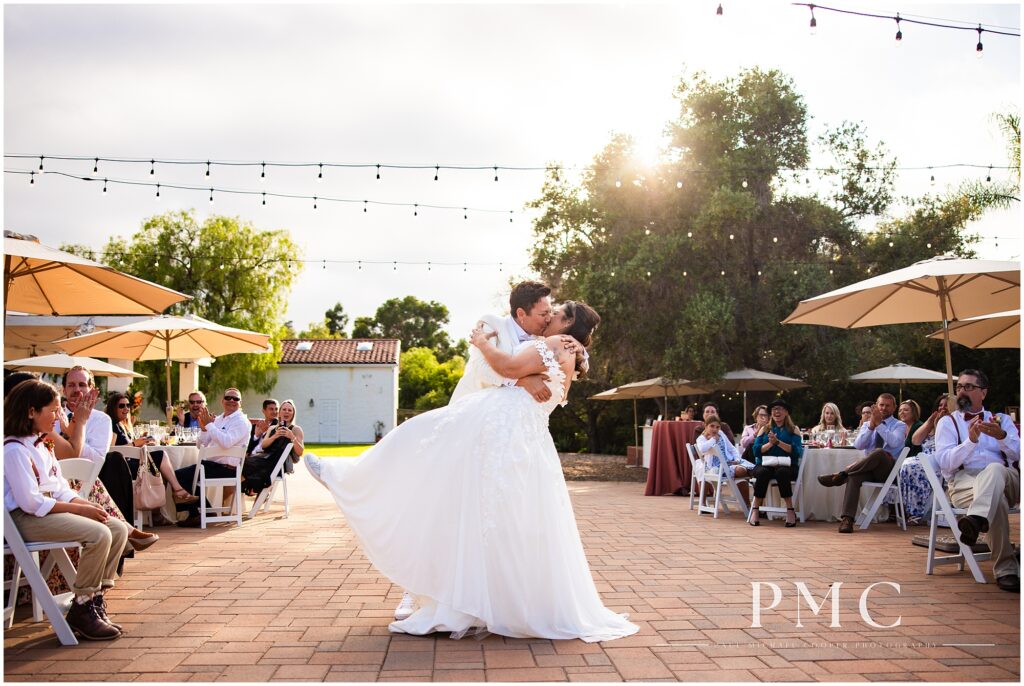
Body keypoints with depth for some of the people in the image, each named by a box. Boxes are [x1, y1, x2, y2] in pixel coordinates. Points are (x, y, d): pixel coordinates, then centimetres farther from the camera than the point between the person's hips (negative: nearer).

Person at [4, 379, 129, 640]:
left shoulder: (42, 444, 16)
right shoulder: (14, 449, -14)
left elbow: (61, 489, 15)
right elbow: (31, 502, -21)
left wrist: (88, 505, -4)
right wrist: (82, 509, -19)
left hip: (50, 509, 10)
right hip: (26, 518, -10)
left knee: (119, 529, -5)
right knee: (99, 534, -27)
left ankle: (96, 600, -1)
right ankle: (81, 610, -14)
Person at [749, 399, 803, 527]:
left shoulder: (793, 430, 11)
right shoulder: (764, 429, 18)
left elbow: (797, 451, -6)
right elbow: (756, 450, 4)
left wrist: (778, 442, -15)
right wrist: (770, 443, -12)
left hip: (787, 466, -1)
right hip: (765, 464, 1)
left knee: (782, 472, -36)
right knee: (763, 472, -34)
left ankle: (790, 509, -26)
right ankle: (755, 508, -25)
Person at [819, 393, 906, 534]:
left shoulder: (899, 426, 10)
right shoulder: (867, 425, 20)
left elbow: (894, 442, -14)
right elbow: (858, 445, 1)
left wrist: (879, 425, -16)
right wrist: (871, 425, -9)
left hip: (888, 468, -2)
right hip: (867, 468, 2)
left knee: (879, 452, -37)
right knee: (854, 476, -33)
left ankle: (841, 475, -34)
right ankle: (847, 519, -42)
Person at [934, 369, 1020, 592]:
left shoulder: (1002, 420, 25)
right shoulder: (947, 422, 19)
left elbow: (1017, 454, 6)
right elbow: (944, 462, 1)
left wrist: (1002, 436, -15)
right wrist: (971, 440, -13)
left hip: (1006, 479, 1)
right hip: (962, 482, -1)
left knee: (994, 470, -39)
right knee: (997, 498, -38)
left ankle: (976, 520, -63)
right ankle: (1005, 569, -40)